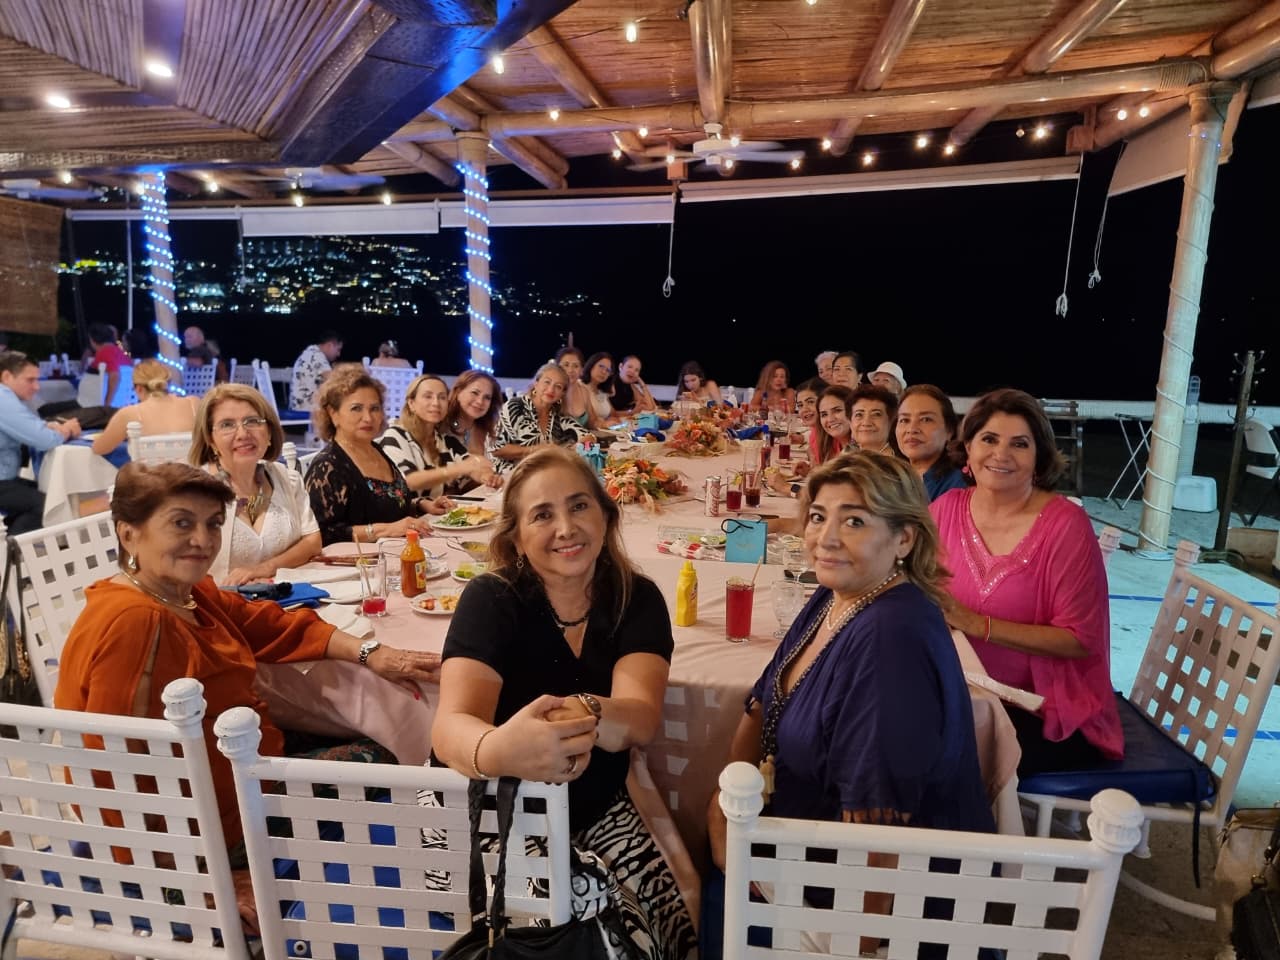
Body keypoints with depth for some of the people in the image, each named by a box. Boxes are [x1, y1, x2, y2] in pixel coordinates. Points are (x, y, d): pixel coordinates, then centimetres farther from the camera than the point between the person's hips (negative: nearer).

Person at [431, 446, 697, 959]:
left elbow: (640, 718, -23)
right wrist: (496, 751, -53)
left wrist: (582, 715, -46)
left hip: (596, 815, 3)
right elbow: (451, 725, -28)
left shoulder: (638, 600, -8)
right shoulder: (492, 599, -15)